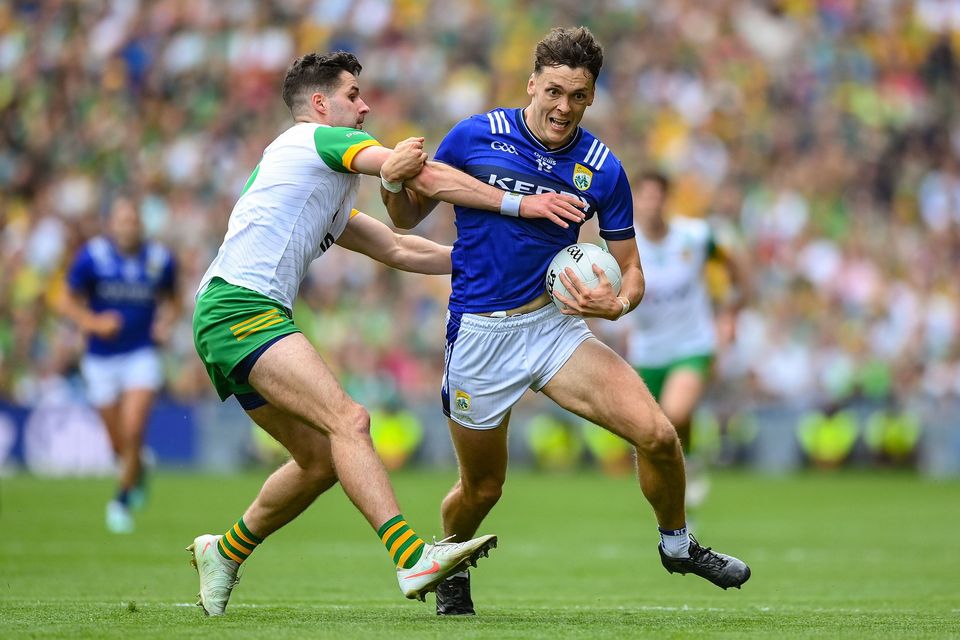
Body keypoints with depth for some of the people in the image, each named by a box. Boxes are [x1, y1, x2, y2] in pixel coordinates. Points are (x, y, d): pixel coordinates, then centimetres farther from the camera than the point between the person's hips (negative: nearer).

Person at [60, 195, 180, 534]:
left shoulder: (159, 259, -2)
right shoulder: (92, 257, -8)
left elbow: (171, 299, 15)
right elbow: (69, 302, 0)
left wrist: (166, 321, -5)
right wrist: (93, 322, -18)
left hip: (142, 356, 0)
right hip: (101, 359, 0)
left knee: (133, 433, -16)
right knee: (119, 443, 6)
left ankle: (122, 501, 2)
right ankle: (138, 469, 42)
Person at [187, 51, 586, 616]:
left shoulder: (330, 198, 29)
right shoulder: (320, 139, 1)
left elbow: (397, 249, 33)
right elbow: (427, 178, -8)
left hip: (232, 323, 10)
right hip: (240, 308, -10)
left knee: (322, 459, 12)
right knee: (349, 422, -23)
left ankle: (225, 551, 28)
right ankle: (412, 558, -36)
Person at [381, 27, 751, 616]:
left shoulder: (603, 170, -4)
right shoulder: (475, 137, -8)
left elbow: (631, 269, 4)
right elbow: (409, 218, 3)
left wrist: (618, 302, -19)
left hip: (556, 324, 2)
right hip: (480, 334, -2)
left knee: (657, 434, -15)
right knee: (482, 489, 8)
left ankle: (678, 545, 14)